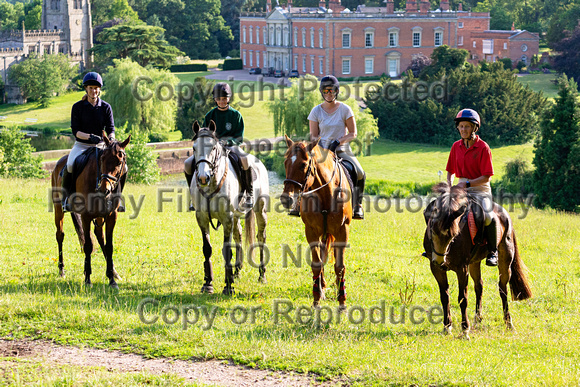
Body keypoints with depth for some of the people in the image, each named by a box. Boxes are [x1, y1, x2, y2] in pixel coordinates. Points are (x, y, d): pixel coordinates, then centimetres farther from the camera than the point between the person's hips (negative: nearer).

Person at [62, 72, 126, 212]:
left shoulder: (106, 107, 4)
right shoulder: (78, 107, -2)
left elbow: (111, 128, 0)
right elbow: (75, 130, -8)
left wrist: (111, 138, -23)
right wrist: (90, 137, -26)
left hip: (100, 146, 2)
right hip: (81, 145, -2)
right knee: (70, 166, -32)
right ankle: (67, 197, -11)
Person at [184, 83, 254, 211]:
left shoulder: (236, 115, 4)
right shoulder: (210, 115, 11)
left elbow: (239, 138, 1)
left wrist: (228, 142, -18)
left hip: (231, 146, -3)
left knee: (244, 160, -38)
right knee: (188, 164, -18)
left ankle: (249, 194, -22)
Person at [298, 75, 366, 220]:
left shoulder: (345, 109, -1)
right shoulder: (316, 111, 4)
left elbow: (353, 133, -1)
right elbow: (313, 136, 5)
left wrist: (338, 142, -17)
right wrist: (320, 149, -15)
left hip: (342, 150, -2)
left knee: (360, 173, -26)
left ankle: (358, 205, -10)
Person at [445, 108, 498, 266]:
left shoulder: (483, 148, -10)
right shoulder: (456, 146, 7)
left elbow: (486, 177, -14)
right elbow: (451, 171, 17)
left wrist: (467, 184, -24)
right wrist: (449, 184, -3)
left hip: (480, 189, -6)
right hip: (462, 188, 6)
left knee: (488, 216, -33)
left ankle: (493, 252, -16)